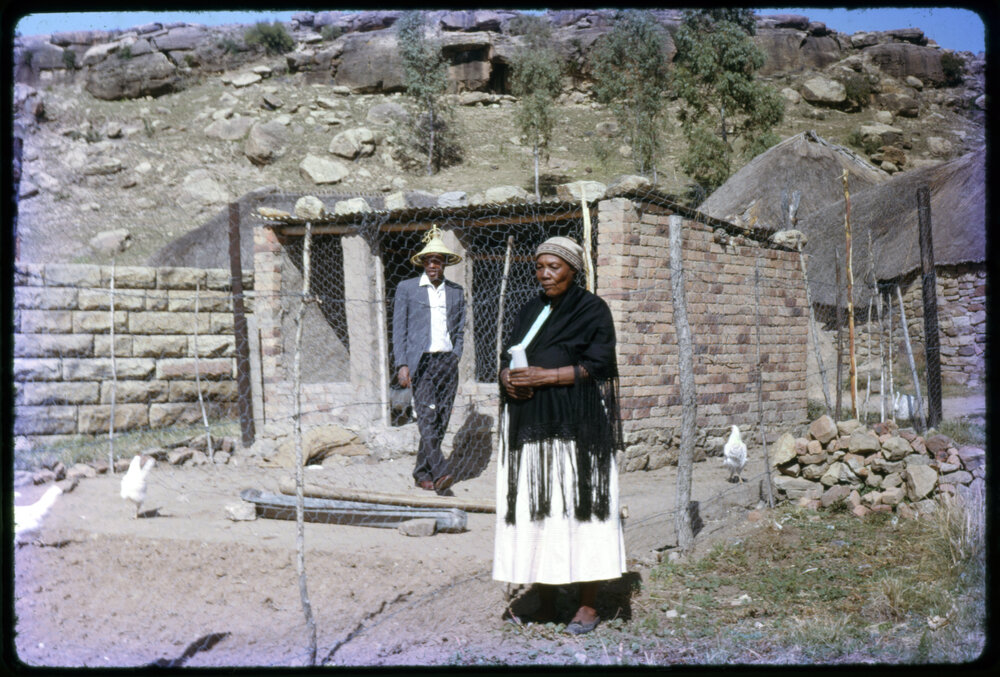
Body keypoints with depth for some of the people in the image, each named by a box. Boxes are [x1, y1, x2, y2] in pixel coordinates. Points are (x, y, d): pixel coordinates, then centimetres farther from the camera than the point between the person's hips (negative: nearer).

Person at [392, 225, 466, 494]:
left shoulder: (456, 291, 15)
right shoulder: (406, 288, 6)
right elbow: (398, 329, 3)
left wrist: (454, 357, 4)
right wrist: (402, 365, -6)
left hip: (447, 361, 3)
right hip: (420, 361, -3)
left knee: (440, 420, 2)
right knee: (427, 416, -16)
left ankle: (422, 473, 13)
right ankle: (440, 472, -24)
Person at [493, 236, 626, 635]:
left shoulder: (592, 310, 0)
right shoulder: (531, 311, 18)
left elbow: (597, 364, -10)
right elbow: (508, 357, 15)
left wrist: (545, 376, -17)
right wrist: (509, 378, -8)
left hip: (577, 425, -5)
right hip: (530, 425, 5)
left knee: (578, 505, -5)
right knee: (534, 508, 3)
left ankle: (589, 604, 3)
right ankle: (545, 602, 11)